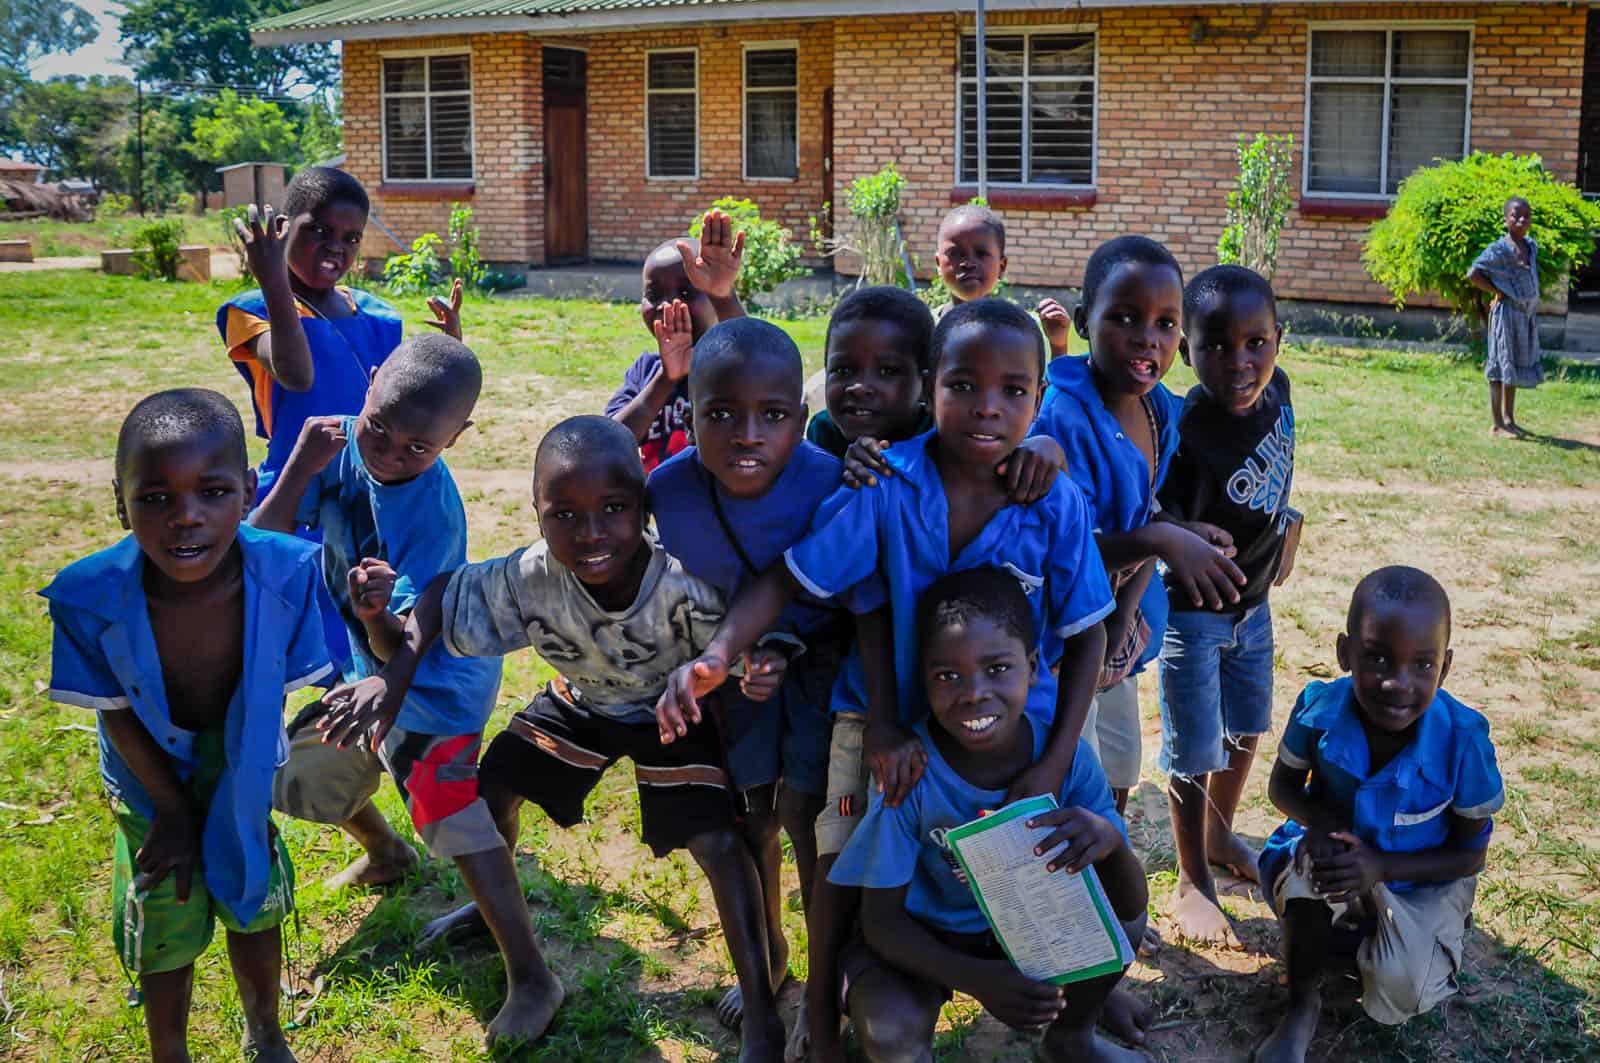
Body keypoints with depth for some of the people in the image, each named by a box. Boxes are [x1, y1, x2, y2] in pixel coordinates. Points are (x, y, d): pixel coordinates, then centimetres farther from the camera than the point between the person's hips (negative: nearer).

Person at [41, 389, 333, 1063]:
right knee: (166, 930, 16)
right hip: (153, 779, -1)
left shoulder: (285, 573, -30)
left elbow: (275, 695, -15)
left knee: (256, 906, 22)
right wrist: (175, 813, -10)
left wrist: (243, 798, -8)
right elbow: (117, 716, -17)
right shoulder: (90, 599, -33)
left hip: (241, 773, 2)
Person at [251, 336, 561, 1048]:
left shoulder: (431, 510, -31)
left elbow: (404, 650, -31)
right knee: (301, 772, 20)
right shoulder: (343, 444, -14)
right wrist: (300, 468, -28)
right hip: (366, 667, 8)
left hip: (437, 677, -8)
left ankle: (531, 980, -10)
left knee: (454, 815, -18)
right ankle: (385, 853, 50)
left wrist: (379, 613, -52)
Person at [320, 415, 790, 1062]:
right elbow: (444, 592, -15)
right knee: (492, 783, 9)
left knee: (719, 845, -17)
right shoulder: (529, 579, -33)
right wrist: (394, 677, -29)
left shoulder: (685, 585, -41)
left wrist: (763, 675, -52)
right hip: (581, 702, 4)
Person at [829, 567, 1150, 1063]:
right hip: (924, 935, -3)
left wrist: (1112, 842, -42)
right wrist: (976, 978, -37)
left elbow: (1130, 904, -19)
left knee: (1125, 923, -19)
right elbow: (881, 919, -20)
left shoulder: (1065, 753, -21)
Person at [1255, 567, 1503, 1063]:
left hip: (1423, 875, -1)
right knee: (1310, 869, -35)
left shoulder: (1463, 741, -30)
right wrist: (1321, 823, -28)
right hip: (1343, 846, 1)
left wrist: (1380, 867, -30)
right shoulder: (1319, 709, -26)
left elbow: (1469, 854, -15)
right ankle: (1301, 1008, -10)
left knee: (1399, 993, -25)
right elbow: (1284, 786, -5)